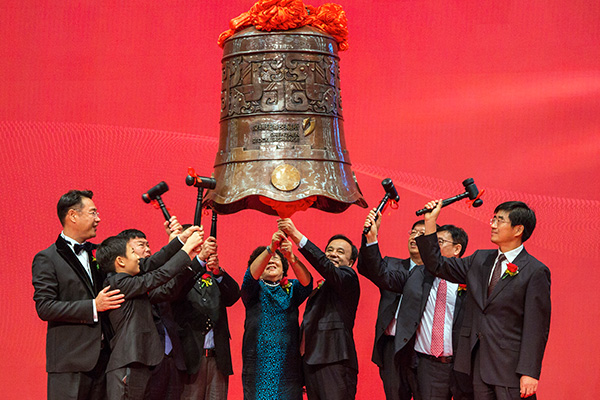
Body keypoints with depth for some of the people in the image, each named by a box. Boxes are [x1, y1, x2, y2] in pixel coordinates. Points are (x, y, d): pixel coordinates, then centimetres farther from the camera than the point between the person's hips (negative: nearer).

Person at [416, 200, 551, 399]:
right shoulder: (480, 260, 12)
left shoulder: (535, 272, -8)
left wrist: (529, 373, -17)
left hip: (511, 367, -6)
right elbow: (437, 265, 15)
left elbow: (537, 327, -11)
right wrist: (430, 222, 8)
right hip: (479, 362, 6)